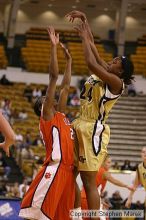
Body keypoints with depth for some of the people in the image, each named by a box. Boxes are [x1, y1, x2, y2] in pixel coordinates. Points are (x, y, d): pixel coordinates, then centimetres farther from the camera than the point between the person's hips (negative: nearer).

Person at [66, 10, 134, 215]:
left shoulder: (116, 82, -11)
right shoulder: (102, 73, 13)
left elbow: (91, 64, -23)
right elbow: (92, 45, 16)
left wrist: (84, 37, -14)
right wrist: (84, 18, 13)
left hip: (93, 129, -9)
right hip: (80, 126, 9)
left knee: (89, 181, -10)